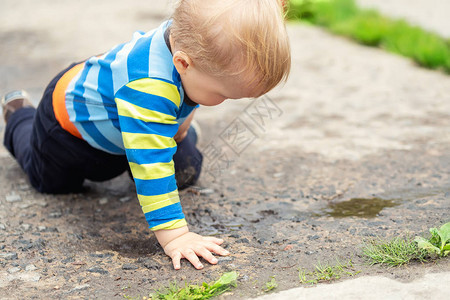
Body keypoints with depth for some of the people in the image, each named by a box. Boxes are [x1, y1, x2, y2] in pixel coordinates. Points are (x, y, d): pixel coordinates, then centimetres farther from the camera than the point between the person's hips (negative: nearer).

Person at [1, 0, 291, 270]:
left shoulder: (188, 37, -29)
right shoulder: (148, 89, -53)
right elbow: (151, 165, -54)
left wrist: (182, 119, 1)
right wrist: (173, 234, -56)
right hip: (70, 115, -5)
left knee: (187, 171, 8)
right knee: (51, 181, 24)